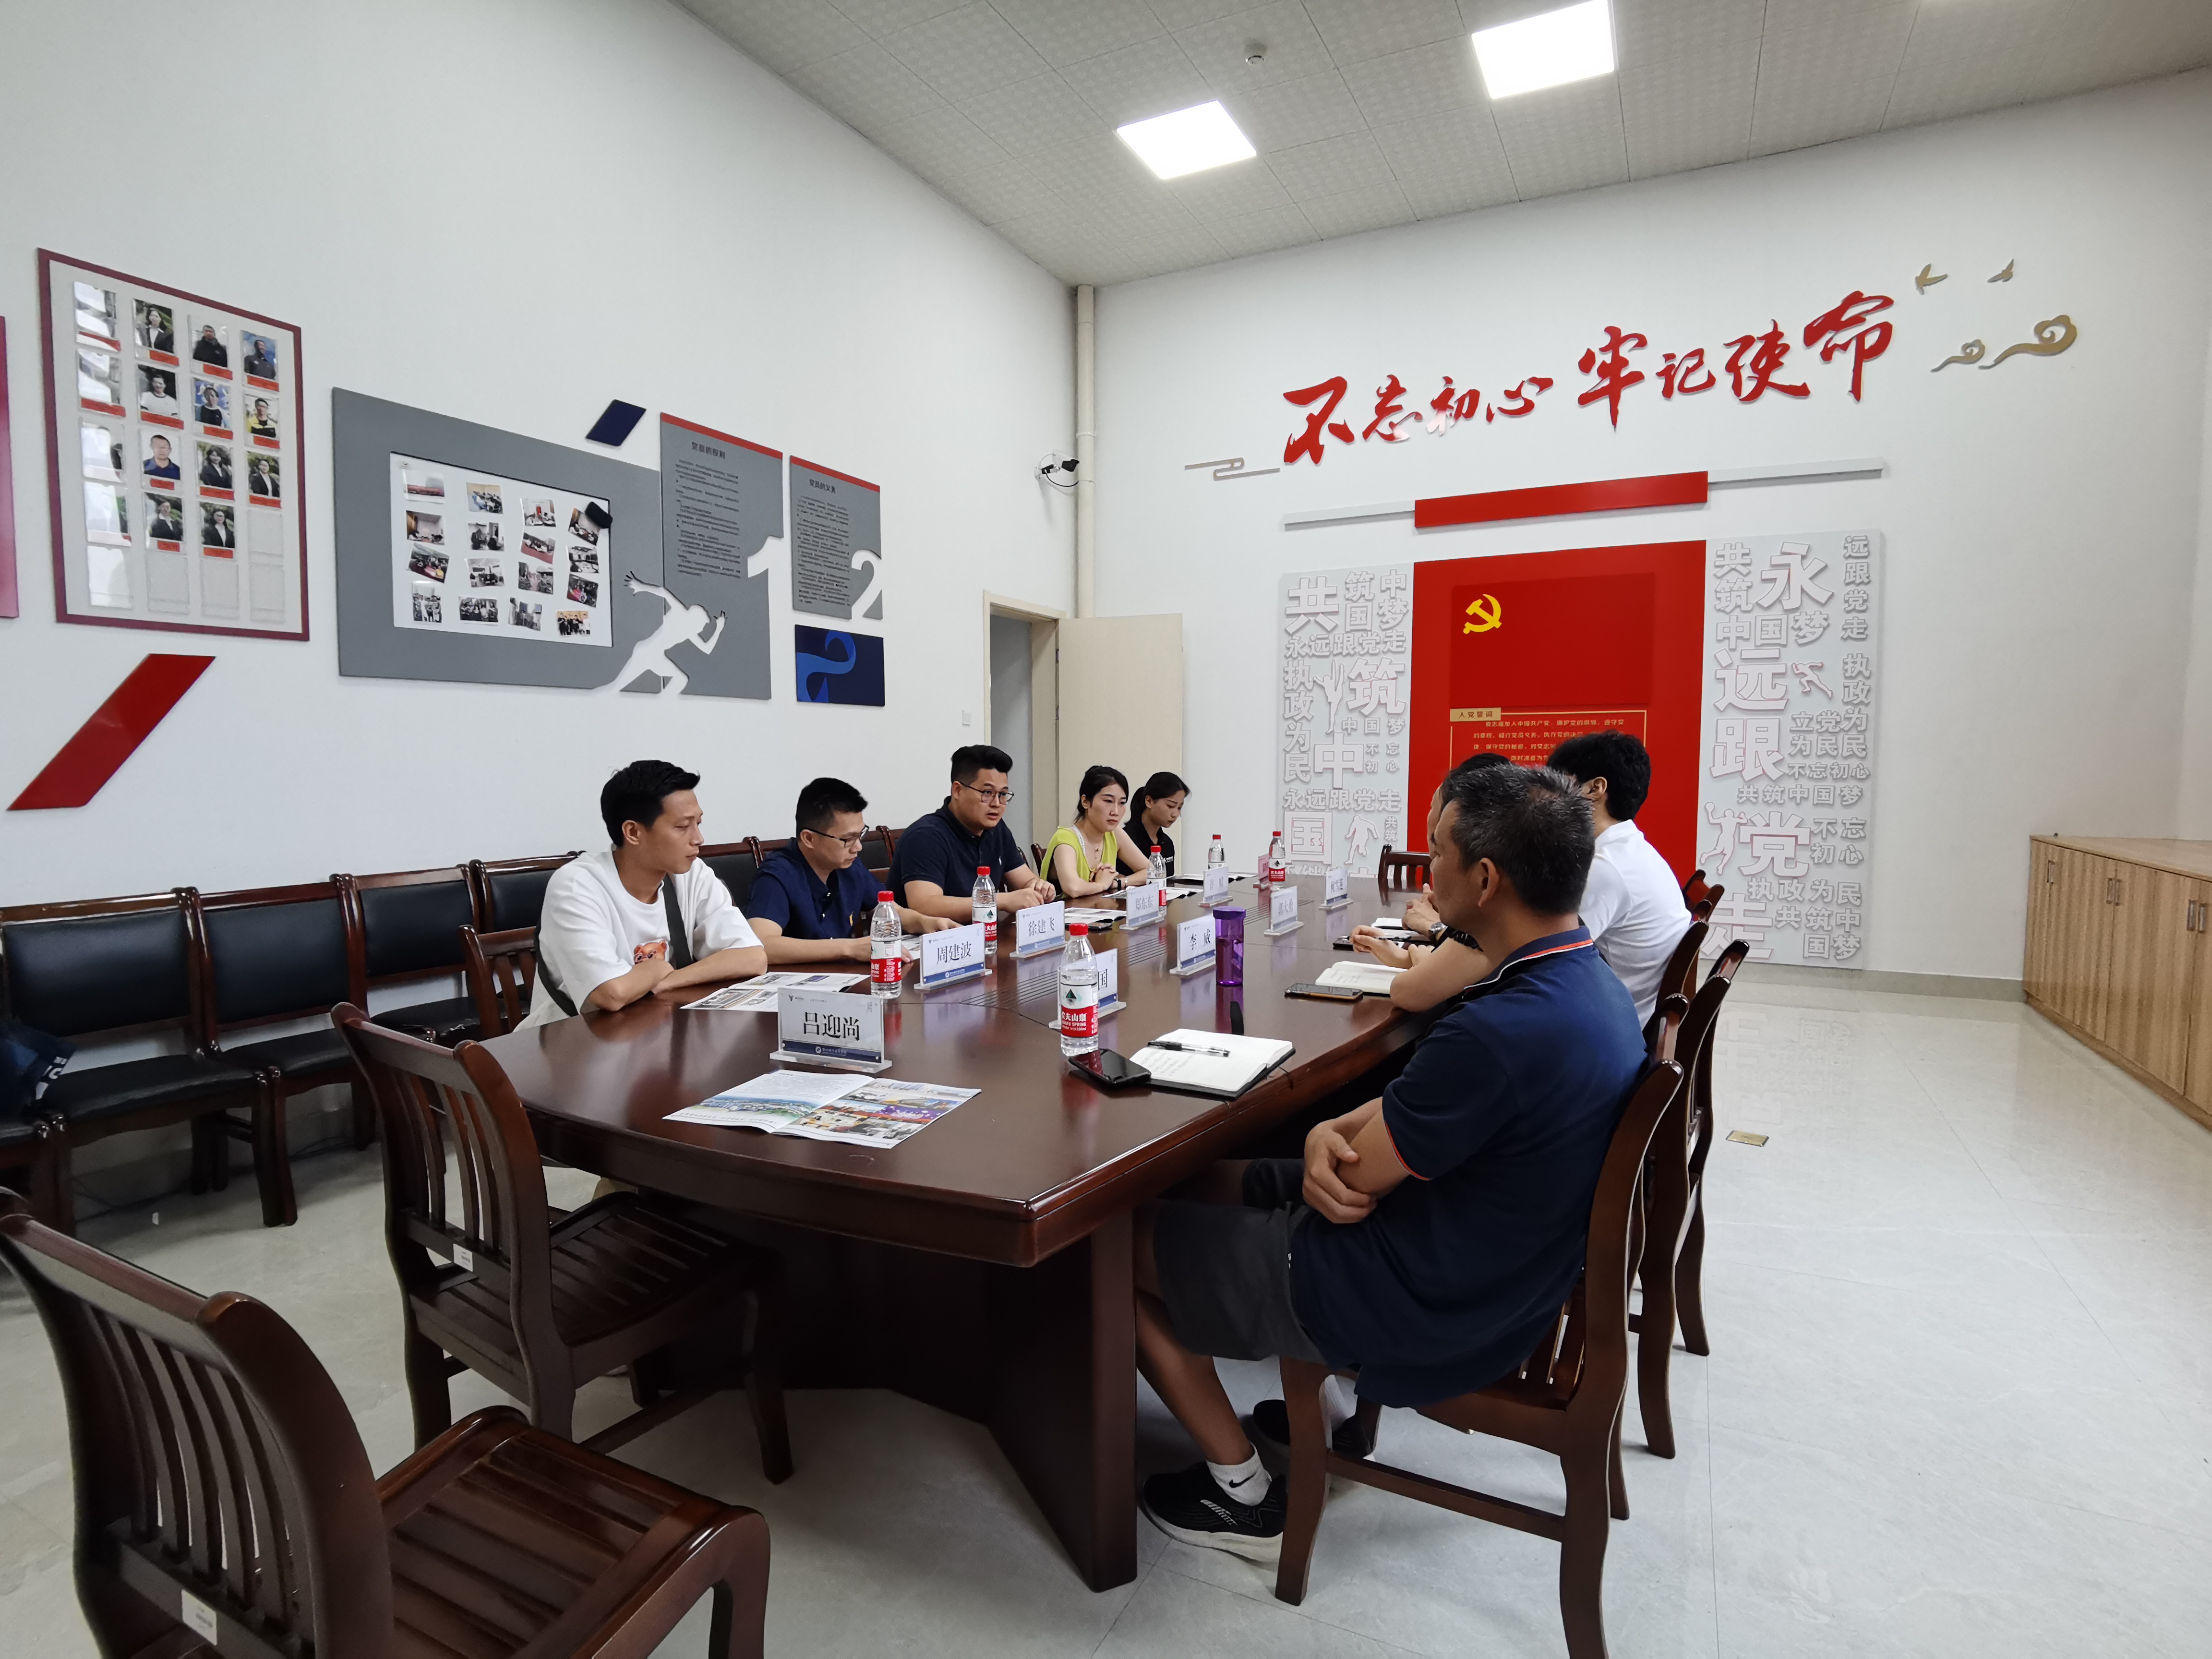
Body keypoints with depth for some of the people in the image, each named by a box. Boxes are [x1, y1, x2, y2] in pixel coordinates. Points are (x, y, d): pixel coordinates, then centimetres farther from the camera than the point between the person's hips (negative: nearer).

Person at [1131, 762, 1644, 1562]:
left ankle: (1243, 1492, 17)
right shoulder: (1592, 983, -2)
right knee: (1208, 1178, 22)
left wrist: (1335, 1143, 0)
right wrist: (1332, 1134, -14)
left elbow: (1352, 1178, -22)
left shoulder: (1498, 1032, -34)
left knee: (1125, 1242, 4)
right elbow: (1411, 1103, 3)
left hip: (1422, 1311, -9)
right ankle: (1328, 1411, 31)